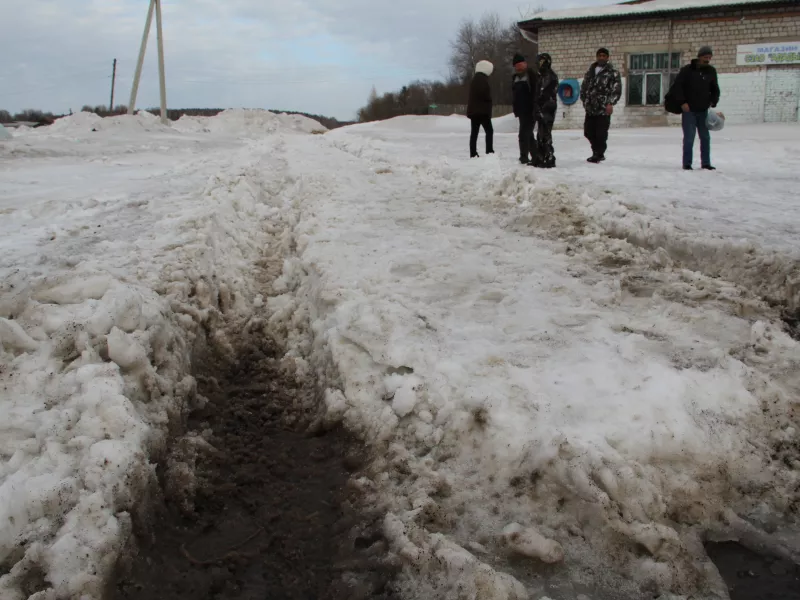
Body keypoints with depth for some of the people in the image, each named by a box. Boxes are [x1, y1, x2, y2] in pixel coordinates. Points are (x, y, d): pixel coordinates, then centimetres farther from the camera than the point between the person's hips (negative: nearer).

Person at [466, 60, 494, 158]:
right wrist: (489, 99, -2)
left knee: (474, 132, 6)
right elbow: (485, 94, -21)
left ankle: (473, 154, 3)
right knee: (489, 131, -6)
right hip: (482, 110, -9)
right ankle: (489, 152, -13)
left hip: (474, 110, 9)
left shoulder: (475, 79, 20)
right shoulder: (482, 79, -11)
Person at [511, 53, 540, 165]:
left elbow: (536, 93, -15)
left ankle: (524, 158, -8)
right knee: (528, 134, 13)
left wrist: (535, 109, -21)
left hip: (530, 110, -8)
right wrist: (516, 109, 15)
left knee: (524, 134, -12)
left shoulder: (532, 75, -9)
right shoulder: (515, 77, 14)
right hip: (521, 110, 8)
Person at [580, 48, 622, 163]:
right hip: (590, 108, 6)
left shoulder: (612, 72, -1)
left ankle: (599, 154, 11)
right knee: (588, 132, 10)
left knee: (601, 133, -5)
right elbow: (584, 86, 21)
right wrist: (585, 100, 10)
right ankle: (597, 152, 28)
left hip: (604, 108, -6)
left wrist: (611, 103, -17)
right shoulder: (591, 70, 16)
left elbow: (617, 89, -7)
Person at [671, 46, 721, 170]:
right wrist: (682, 102, -13)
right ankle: (687, 164, 4)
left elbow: (715, 89, 19)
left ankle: (706, 163, 15)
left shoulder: (711, 71, 8)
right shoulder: (687, 70, -6)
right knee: (689, 138, -5)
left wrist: (713, 102, 5)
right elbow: (676, 86, -6)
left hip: (703, 111, 5)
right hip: (689, 110, -5)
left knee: (705, 137, 7)